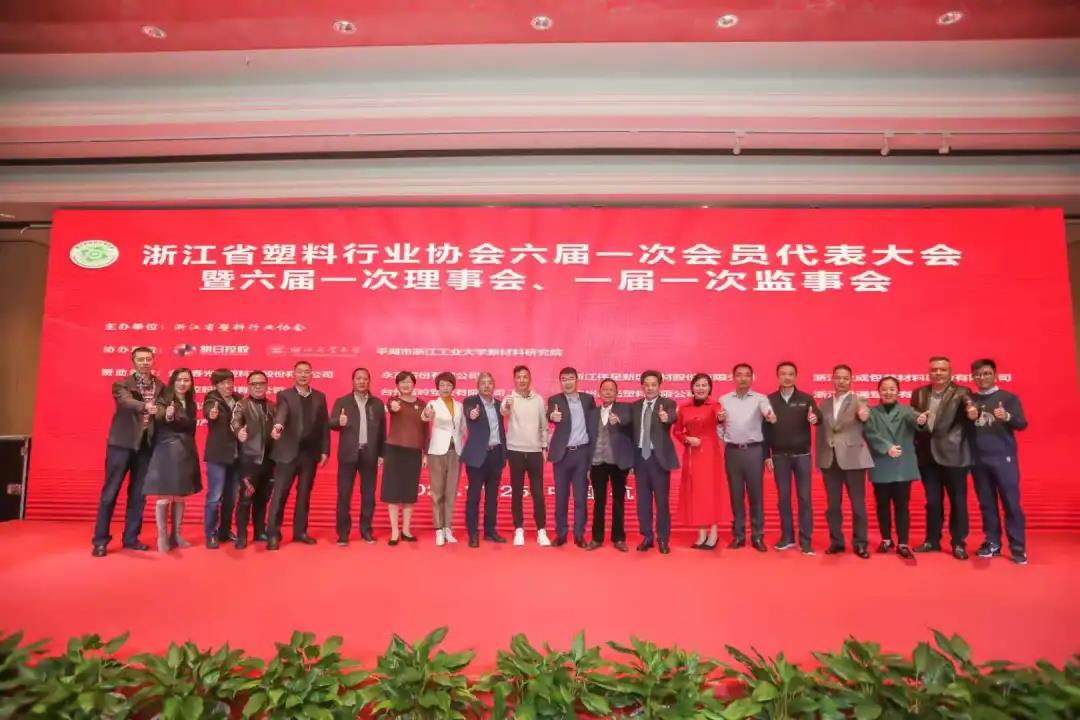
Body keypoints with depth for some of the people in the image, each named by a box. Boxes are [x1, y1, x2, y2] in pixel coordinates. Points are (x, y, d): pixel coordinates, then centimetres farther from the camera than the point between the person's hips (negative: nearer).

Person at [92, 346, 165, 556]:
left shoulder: (160, 387, 8)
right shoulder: (122, 384, -3)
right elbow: (127, 401, -24)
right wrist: (146, 407, -43)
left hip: (145, 445, 3)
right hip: (122, 443, -3)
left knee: (138, 494, 9)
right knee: (110, 493, 1)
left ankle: (131, 538, 19)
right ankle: (100, 540, 10)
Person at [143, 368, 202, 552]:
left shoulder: (191, 405, 11)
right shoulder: (163, 401, -6)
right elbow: (158, 420, -25)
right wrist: (167, 416, -46)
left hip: (185, 454, 5)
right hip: (166, 453, -5)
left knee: (180, 497, 11)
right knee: (164, 497, -2)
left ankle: (176, 535, 21)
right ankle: (162, 537, 9)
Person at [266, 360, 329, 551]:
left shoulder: (320, 397, 8)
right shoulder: (284, 395, -2)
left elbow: (324, 425, 7)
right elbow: (281, 413, -23)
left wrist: (325, 450, 3)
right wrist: (277, 425, -45)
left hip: (310, 453, 3)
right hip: (288, 452, -3)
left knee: (304, 494, 11)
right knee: (279, 494, 0)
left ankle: (300, 531, 22)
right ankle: (274, 534, 9)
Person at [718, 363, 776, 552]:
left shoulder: (760, 398, 0)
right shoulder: (724, 400, 7)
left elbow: (767, 411, -23)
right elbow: (719, 426, 9)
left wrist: (770, 416, -45)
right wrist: (720, 420, -13)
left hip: (754, 451, -2)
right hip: (732, 451, 2)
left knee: (756, 494, 5)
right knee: (736, 494, 8)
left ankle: (758, 536, 14)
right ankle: (738, 535, 17)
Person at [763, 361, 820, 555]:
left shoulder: (806, 399, 2)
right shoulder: (769, 400, 2)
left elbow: (818, 417, -12)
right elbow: (765, 429, 1)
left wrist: (815, 418, -36)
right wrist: (767, 456, -1)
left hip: (802, 455, 0)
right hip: (779, 456, 1)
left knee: (805, 497, 3)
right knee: (783, 497, 8)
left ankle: (806, 540, 11)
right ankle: (787, 537, 19)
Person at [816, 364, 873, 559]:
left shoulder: (857, 400, 1)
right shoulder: (824, 403, 12)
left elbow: (865, 412, -23)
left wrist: (864, 414, -46)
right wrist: (819, 457, 9)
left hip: (852, 458, -3)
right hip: (830, 459, 3)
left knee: (858, 504, 2)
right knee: (832, 504, 8)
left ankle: (860, 543, 13)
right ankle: (836, 542, 18)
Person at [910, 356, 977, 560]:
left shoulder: (961, 393, -3)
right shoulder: (919, 393, 9)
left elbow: (969, 415, -19)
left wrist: (972, 415, -43)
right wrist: (916, 420, -13)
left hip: (953, 455, -3)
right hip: (928, 455, 3)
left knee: (958, 501, 5)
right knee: (932, 501, 12)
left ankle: (958, 543, 17)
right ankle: (932, 540, 23)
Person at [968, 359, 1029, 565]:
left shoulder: (1009, 397, 2)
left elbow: (1022, 424, -7)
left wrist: (1008, 417, -26)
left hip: (1004, 457, -3)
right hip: (978, 459, 3)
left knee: (1011, 502, -2)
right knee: (986, 503, 7)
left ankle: (1018, 548, 4)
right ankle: (992, 543, 15)